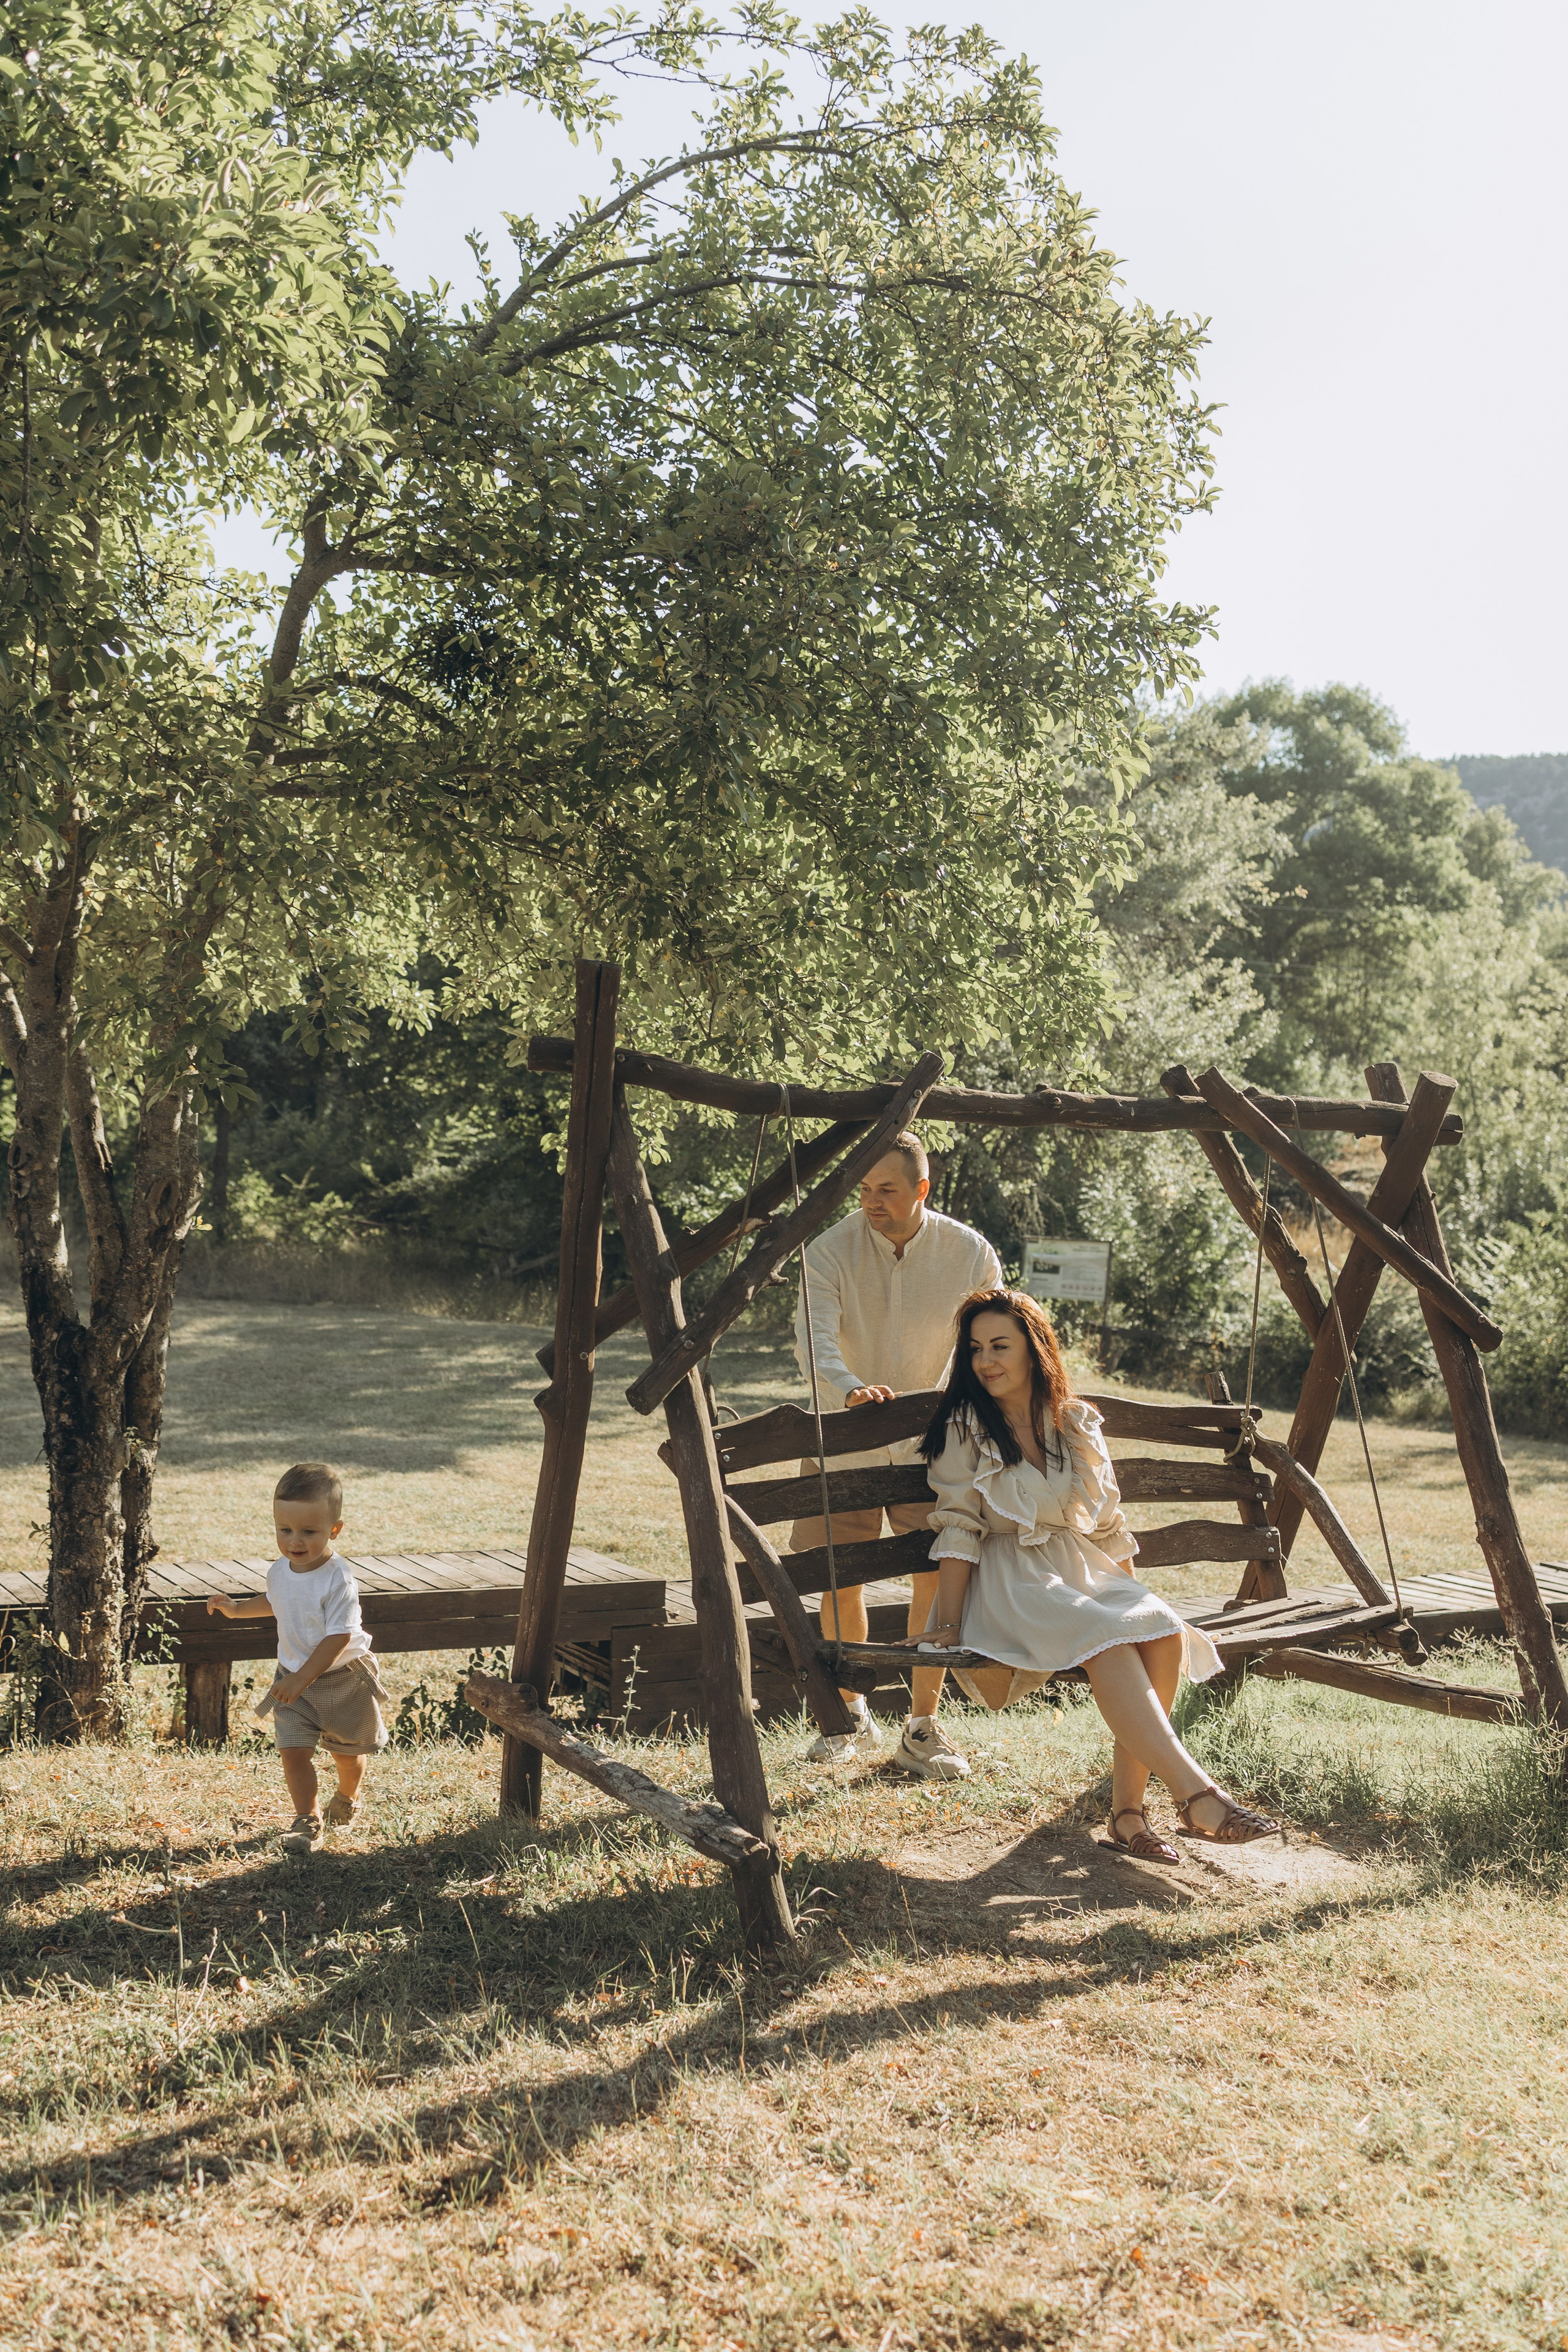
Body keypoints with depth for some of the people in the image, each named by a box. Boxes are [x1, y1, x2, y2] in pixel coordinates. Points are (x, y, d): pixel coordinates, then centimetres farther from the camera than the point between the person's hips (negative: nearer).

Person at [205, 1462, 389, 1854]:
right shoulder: (280, 1570, -6)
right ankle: (308, 1819, 7)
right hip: (293, 1676, 4)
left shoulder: (338, 1580, -28)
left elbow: (339, 1638, -29)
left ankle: (348, 1799, 46)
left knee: (347, 1750, 16)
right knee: (293, 1751, -8)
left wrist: (302, 1679, -32)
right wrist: (236, 1608, 13)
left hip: (341, 1678, -4)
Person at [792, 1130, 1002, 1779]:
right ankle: (853, 1718, 22)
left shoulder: (970, 1253, -11)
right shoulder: (831, 1250, -16)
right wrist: (849, 1389, -49)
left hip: (933, 1439, 1)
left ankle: (923, 1728, 10)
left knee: (939, 1577, -4)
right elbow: (813, 1337, -29)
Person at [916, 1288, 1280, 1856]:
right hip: (1011, 1583, -5)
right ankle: (1195, 1794, -35)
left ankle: (1127, 1807, -21)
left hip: (1084, 1571, 5)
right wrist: (948, 1625, -12)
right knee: (1106, 1641, -33)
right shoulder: (964, 1429, -1)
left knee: (1163, 1635, -26)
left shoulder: (1078, 1425, 11)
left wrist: (1132, 1598, 13)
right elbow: (957, 1532, -5)